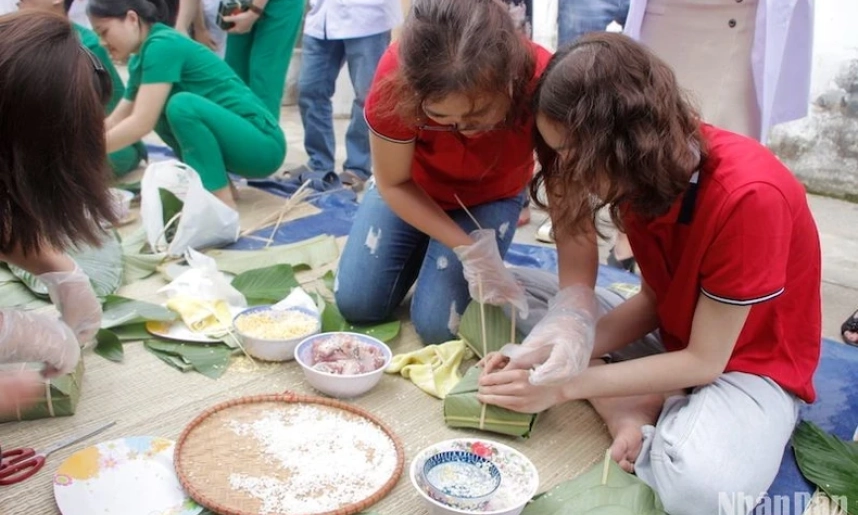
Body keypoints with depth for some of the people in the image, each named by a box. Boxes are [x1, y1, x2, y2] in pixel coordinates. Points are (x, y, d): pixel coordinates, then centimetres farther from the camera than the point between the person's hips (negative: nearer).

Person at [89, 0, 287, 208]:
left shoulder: (163, 45, -16)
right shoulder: (141, 59, 11)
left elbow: (140, 124, -22)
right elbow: (115, 123, 13)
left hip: (261, 143, -9)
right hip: (231, 138, 9)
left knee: (183, 104, -28)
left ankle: (222, 201, -21)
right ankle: (215, 181, 4)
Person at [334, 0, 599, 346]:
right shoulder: (399, 76, -37)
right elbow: (393, 183, -19)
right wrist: (468, 249, -29)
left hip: (491, 199, -1)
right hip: (412, 191, 1)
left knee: (438, 324, -12)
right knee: (356, 303, -3)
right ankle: (424, 251, 26)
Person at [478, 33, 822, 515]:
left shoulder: (748, 196, -31)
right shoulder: (649, 173, -10)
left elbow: (704, 361, -22)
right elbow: (654, 299, -2)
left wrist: (564, 384, -23)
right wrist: (562, 350, -18)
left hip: (748, 364, -7)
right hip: (670, 340, 7)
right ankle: (635, 417, -16)